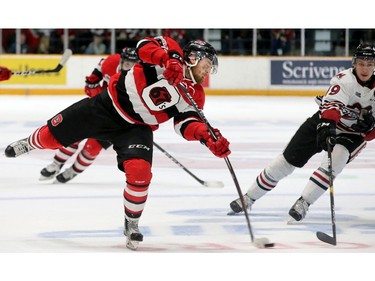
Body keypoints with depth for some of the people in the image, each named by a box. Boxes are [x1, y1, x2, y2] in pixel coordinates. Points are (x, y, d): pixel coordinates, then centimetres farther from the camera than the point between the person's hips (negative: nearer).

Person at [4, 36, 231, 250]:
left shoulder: (195, 95, -3)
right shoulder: (172, 53, -13)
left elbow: (187, 123, -11)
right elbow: (145, 46, -26)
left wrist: (208, 136, -30)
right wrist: (168, 60, -43)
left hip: (136, 127, 2)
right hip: (108, 105, -2)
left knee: (140, 171, -23)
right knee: (51, 136, 7)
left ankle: (132, 224, 2)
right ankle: (28, 144, 46)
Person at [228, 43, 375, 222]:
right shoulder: (345, 79, -22)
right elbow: (332, 103, -40)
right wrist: (327, 123, -59)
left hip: (354, 132, 2)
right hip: (325, 122, -2)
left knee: (337, 157, -30)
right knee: (287, 160, -2)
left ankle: (303, 203, -25)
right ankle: (249, 198, 13)